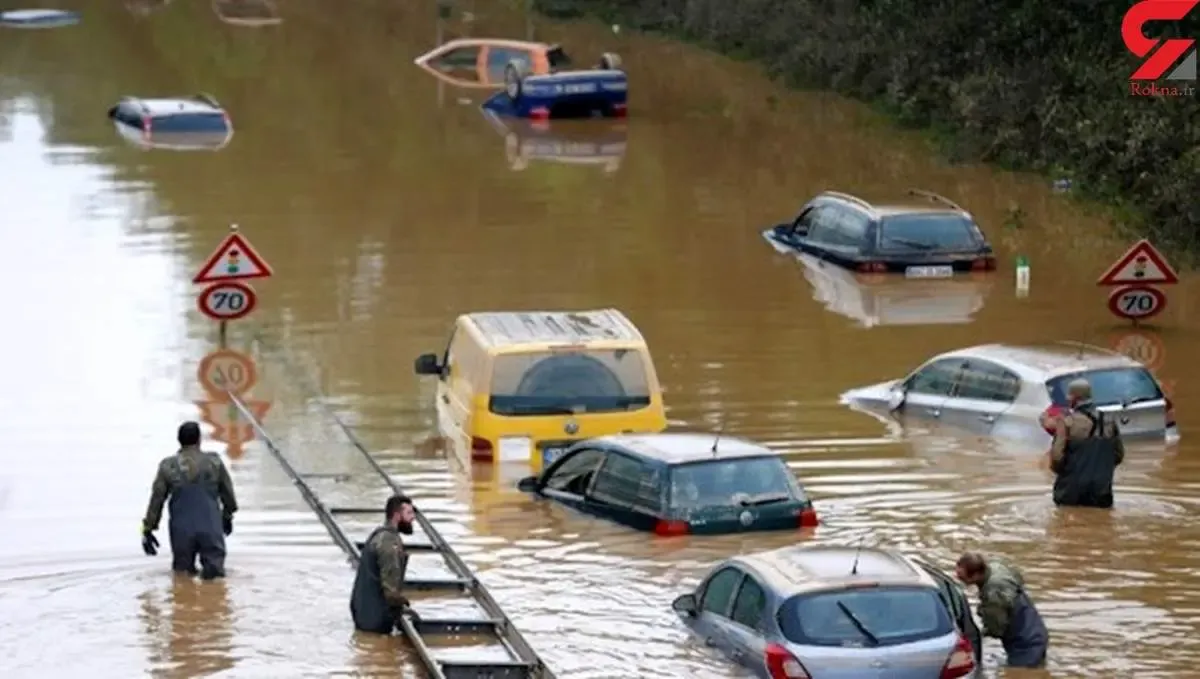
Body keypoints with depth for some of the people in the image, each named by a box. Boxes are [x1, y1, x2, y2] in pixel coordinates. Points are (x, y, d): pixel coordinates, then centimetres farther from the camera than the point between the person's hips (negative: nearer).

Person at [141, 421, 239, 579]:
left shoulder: (168, 466, 0)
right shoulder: (214, 462, 2)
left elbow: (156, 500, 3)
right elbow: (228, 493, 14)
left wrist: (148, 529, 13)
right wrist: (228, 515, 32)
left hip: (182, 529, 1)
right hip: (211, 527, -1)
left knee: (182, 567, 20)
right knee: (214, 560, 12)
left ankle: (184, 565, -9)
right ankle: (213, 564, -17)